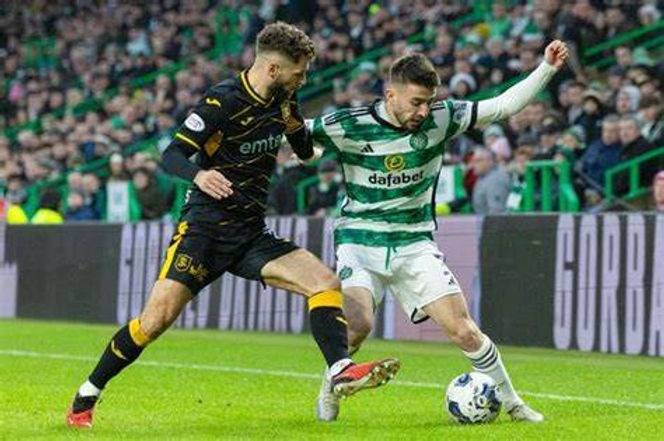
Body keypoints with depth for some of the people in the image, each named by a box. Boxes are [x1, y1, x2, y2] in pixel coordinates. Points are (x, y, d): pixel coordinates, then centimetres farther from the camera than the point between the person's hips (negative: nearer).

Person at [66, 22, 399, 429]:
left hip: (252, 235, 6)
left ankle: (341, 372, -21)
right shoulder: (223, 101, -14)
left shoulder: (283, 100, 5)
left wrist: (298, 129, -3)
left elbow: (307, 152, 21)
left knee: (326, 281, -13)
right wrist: (199, 174, -40)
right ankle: (85, 399, 2)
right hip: (205, 227, -6)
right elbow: (172, 155, -18)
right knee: (158, 318, -15)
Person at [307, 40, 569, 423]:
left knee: (463, 329, -6)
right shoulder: (351, 125, -13)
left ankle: (511, 402, 13)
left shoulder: (441, 119, -6)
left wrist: (547, 68, -6)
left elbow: (504, 105, 0)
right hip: (360, 242, -2)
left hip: (415, 244, 2)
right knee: (358, 323, -25)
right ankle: (329, 390, 4)